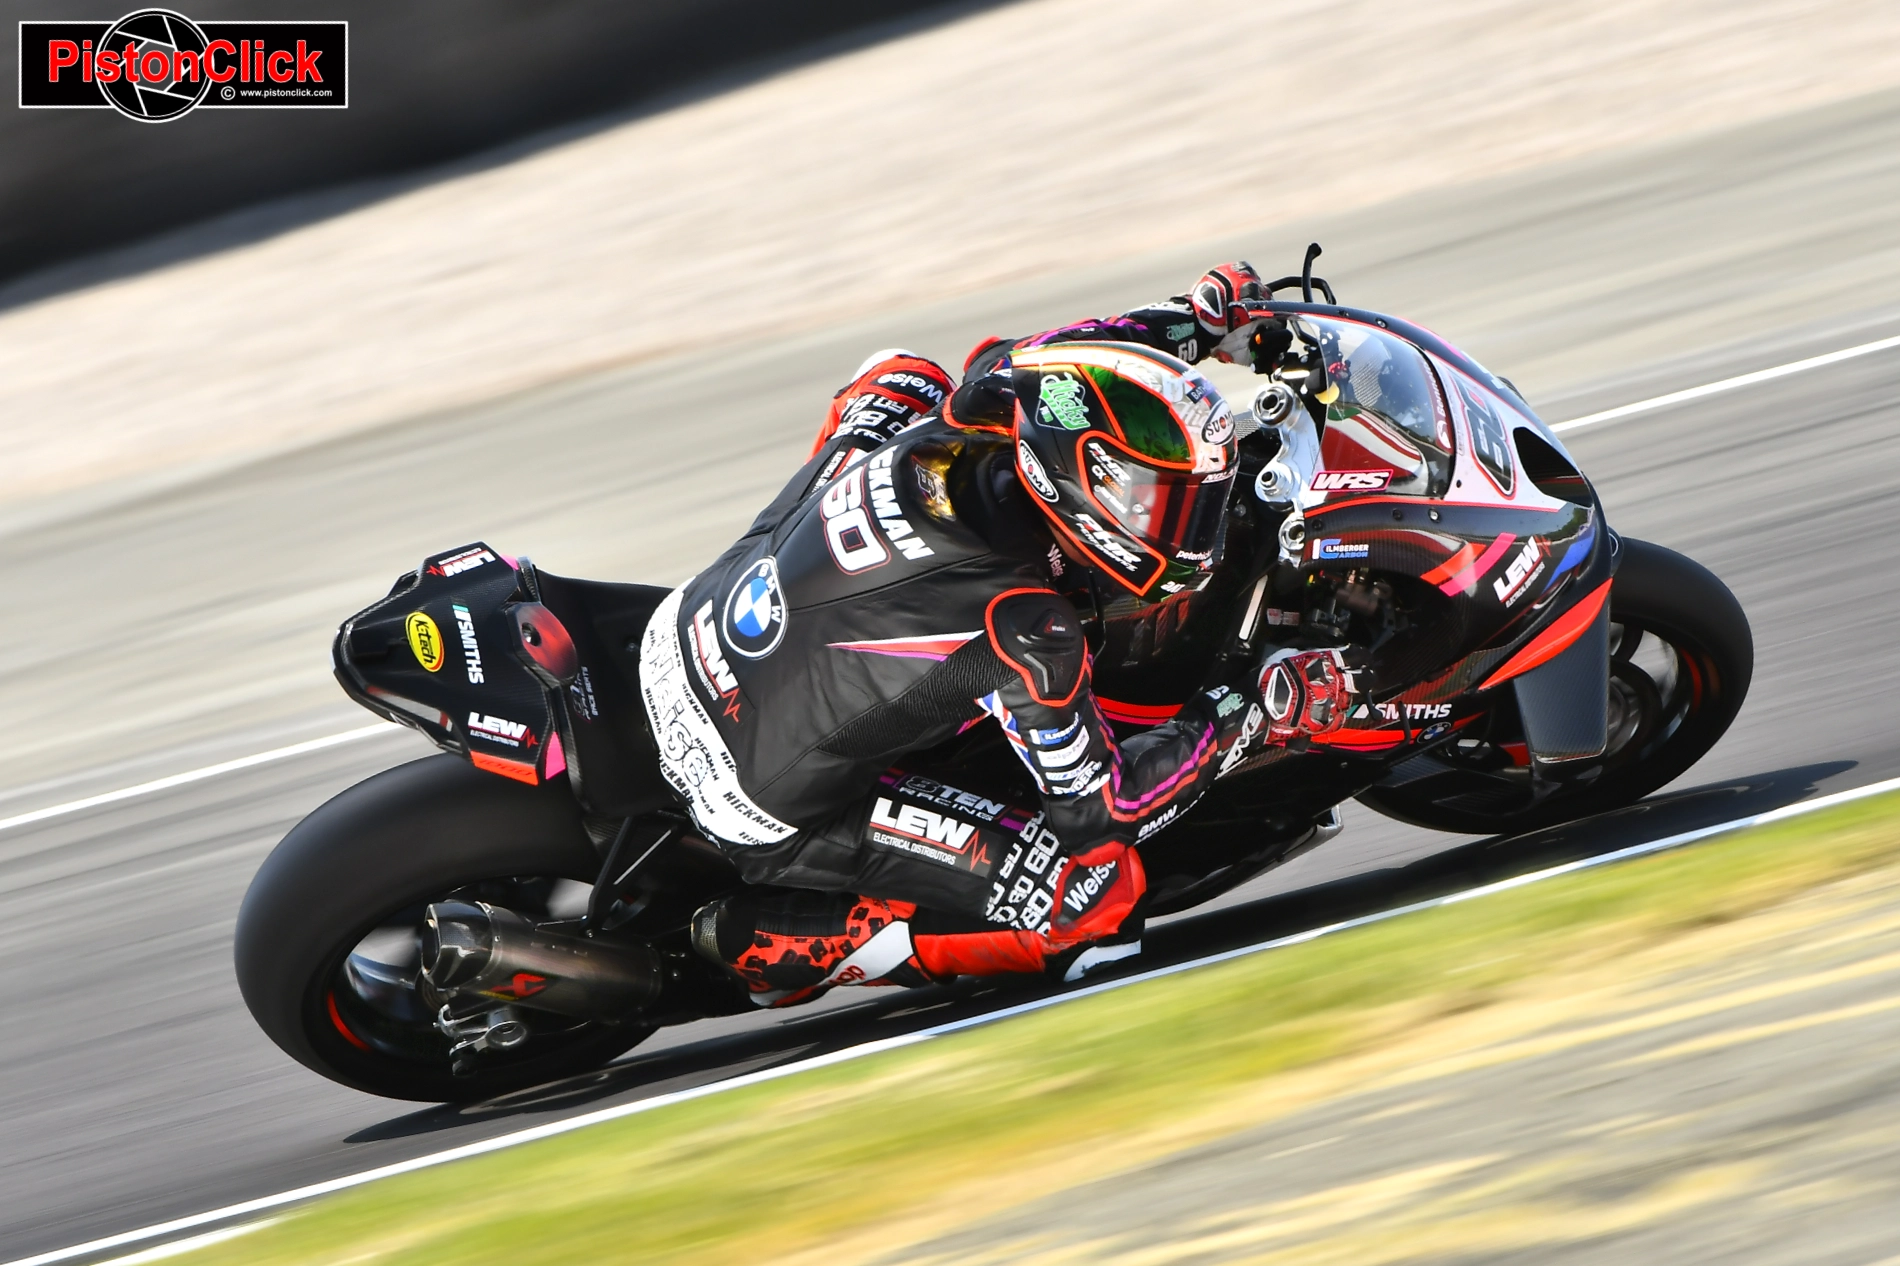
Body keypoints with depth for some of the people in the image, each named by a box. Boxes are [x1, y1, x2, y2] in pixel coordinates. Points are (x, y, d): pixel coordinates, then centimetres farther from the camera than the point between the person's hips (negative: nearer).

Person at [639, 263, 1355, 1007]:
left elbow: (1015, 364, 13)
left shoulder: (957, 427, -13)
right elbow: (1095, 808, -17)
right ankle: (771, 943, -2)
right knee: (1095, 898, -11)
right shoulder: (1021, 638, -31)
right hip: (769, 822, -7)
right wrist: (1250, 712, -11)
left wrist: (1199, 319, 15)